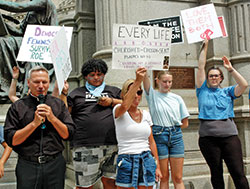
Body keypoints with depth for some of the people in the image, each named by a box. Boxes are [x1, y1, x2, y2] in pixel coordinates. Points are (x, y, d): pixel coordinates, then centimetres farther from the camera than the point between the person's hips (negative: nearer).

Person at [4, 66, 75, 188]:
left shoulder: (58, 104, 6)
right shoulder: (17, 107, 2)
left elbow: (68, 135, 1)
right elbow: (11, 140, -6)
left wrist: (53, 118, -12)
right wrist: (34, 123, -14)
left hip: (55, 165, 2)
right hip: (27, 166, -1)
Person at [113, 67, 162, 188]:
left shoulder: (146, 114, 10)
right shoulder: (118, 111, -3)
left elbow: (151, 141, 13)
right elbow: (124, 106, -29)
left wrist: (157, 166, 10)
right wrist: (138, 81, -34)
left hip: (147, 160, 4)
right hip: (127, 160, -4)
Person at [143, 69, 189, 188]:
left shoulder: (177, 98, 11)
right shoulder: (152, 94, 6)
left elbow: (185, 123, 13)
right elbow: (145, 77, -11)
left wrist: (172, 129, 6)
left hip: (176, 136, 2)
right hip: (159, 137, -2)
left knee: (177, 178, 3)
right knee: (164, 177, 3)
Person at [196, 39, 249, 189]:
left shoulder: (228, 92, 13)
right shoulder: (203, 90, 10)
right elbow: (201, 67, 5)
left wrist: (231, 69, -2)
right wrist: (205, 46, 4)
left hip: (229, 136, 1)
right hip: (208, 137, 0)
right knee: (216, 173, 8)